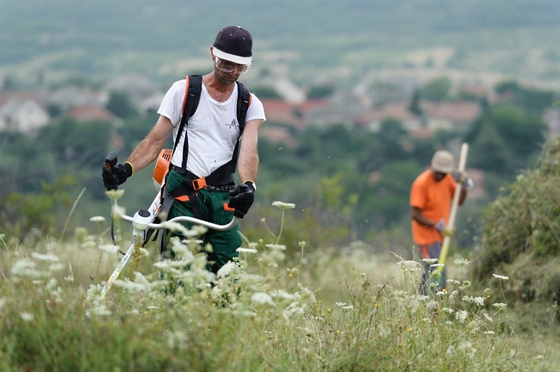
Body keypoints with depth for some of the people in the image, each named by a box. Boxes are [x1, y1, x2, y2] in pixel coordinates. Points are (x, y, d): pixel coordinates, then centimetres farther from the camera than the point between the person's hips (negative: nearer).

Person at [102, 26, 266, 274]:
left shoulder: (250, 105, 10)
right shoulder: (183, 91, 5)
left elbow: (248, 151, -6)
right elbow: (155, 141, 5)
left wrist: (248, 185, -28)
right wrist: (126, 169, -13)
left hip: (223, 198, 3)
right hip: (184, 195, -2)